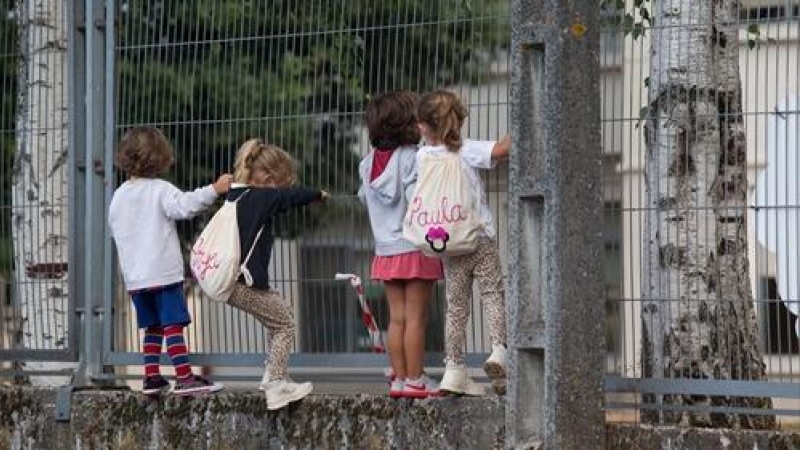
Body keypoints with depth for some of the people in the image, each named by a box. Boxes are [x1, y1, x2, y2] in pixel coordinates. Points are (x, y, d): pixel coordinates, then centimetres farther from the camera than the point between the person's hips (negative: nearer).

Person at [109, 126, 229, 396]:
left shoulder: (118, 195, 9)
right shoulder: (159, 190, -10)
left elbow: (114, 230, 17)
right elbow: (185, 205, -27)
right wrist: (214, 190, -29)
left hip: (134, 277, 6)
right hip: (164, 272, -6)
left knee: (152, 328, 15)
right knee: (173, 325, -7)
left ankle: (151, 378, 13)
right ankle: (184, 378, -12)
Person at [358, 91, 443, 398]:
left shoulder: (368, 162, 6)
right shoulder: (412, 158, -14)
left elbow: (365, 197, 15)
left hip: (385, 251, 6)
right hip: (415, 247, -6)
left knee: (397, 318, 10)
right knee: (416, 318, -2)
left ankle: (399, 379, 11)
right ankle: (414, 380, -1)